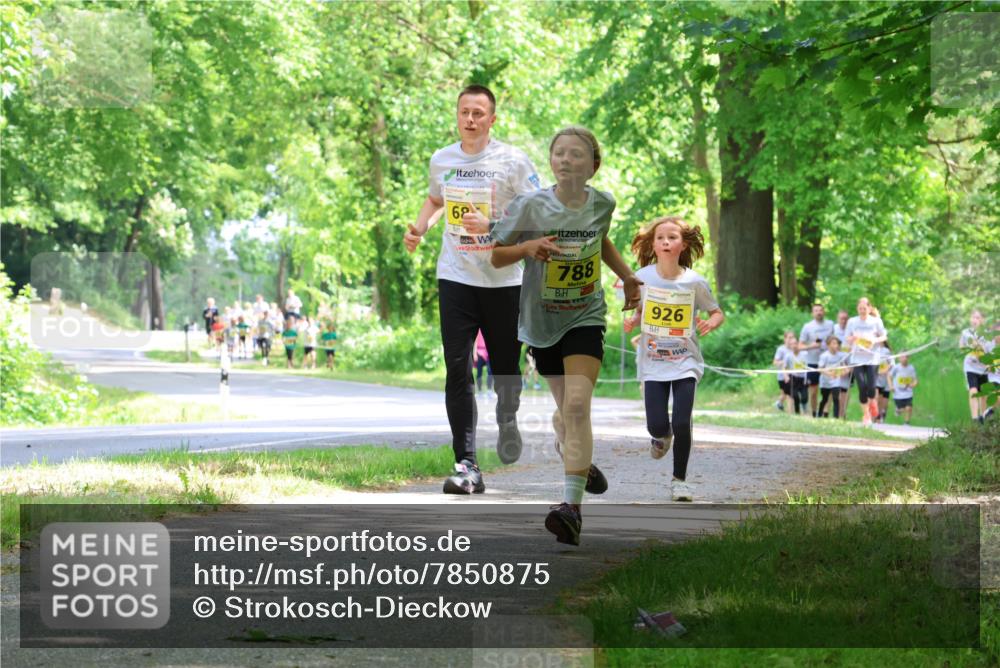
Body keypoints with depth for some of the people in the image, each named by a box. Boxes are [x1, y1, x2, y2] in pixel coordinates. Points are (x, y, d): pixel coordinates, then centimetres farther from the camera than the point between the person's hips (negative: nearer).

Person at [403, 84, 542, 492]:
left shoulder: (513, 161, -6)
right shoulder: (441, 160, 7)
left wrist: (491, 227, -21)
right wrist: (419, 228, 8)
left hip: (503, 279, -2)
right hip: (455, 277, 2)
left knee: (505, 367, 7)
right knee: (457, 370, -9)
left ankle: (507, 421, 42)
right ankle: (466, 465, -9)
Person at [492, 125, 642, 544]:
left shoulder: (602, 204, -5)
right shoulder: (529, 206, -14)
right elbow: (492, 257, -7)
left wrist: (627, 276, 10)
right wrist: (527, 248, -25)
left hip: (585, 319, -1)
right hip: (541, 322, 1)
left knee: (577, 404, -19)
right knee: (566, 407, 15)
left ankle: (572, 508, -25)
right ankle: (575, 456, 51)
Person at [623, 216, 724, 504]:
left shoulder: (695, 282, -8)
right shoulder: (642, 277, -5)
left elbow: (718, 312, 4)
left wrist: (712, 322, -18)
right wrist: (632, 321, -9)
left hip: (685, 363, -1)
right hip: (652, 362, 1)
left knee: (681, 423, -12)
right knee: (657, 425, -7)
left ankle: (679, 479, 11)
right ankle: (662, 436, 34)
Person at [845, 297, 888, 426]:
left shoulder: (876, 321, 2)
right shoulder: (852, 321, 5)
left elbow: (883, 337, 7)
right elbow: (847, 339, 10)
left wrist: (875, 340, -13)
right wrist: (853, 338, -13)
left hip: (872, 358, -1)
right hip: (857, 359, 1)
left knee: (871, 386, -9)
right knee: (862, 387, -7)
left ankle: (871, 405, 24)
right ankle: (865, 413, 8)